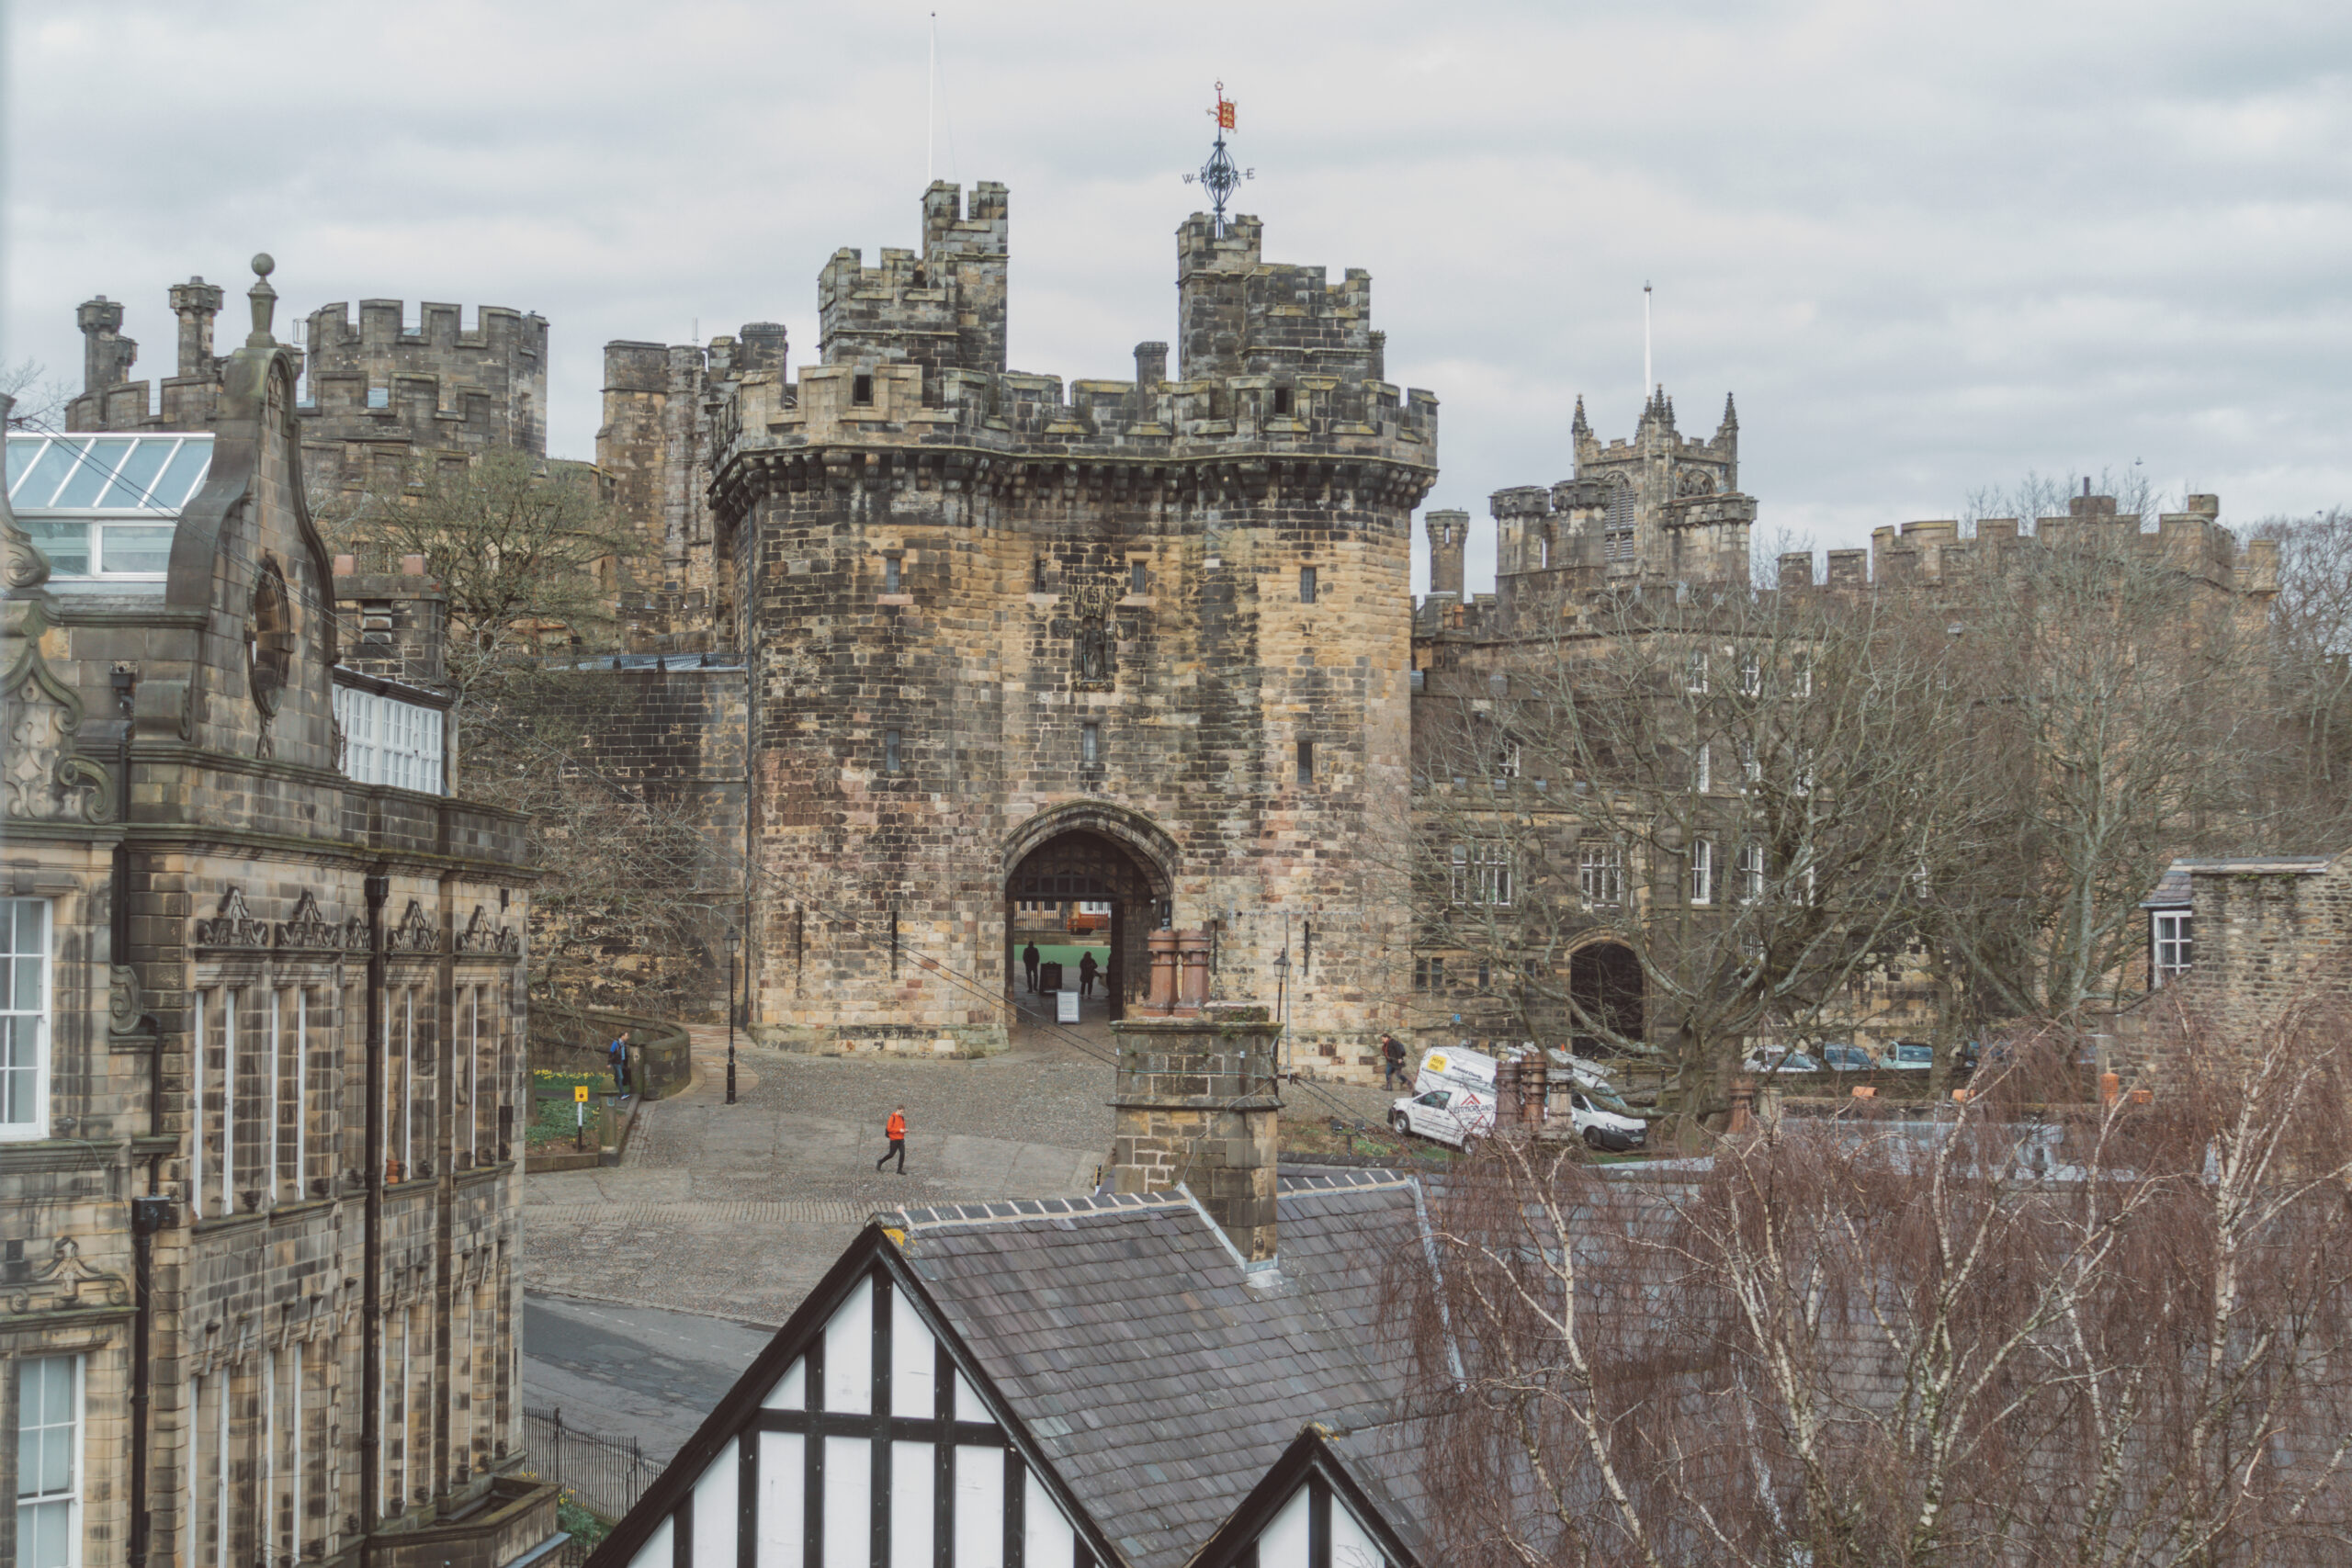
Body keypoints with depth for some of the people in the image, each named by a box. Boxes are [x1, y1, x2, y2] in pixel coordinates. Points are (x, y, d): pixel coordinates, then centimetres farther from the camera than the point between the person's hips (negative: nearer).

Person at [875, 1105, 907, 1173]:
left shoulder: (902, 1118, 12)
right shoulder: (893, 1117, -11)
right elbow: (889, 1129, -16)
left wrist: (904, 1130, -1)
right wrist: (899, 1130, -21)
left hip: (901, 1139, 6)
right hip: (894, 1139, -6)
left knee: (902, 1153, -6)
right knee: (891, 1154, 2)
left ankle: (900, 1169, 0)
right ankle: (880, 1162, 26)